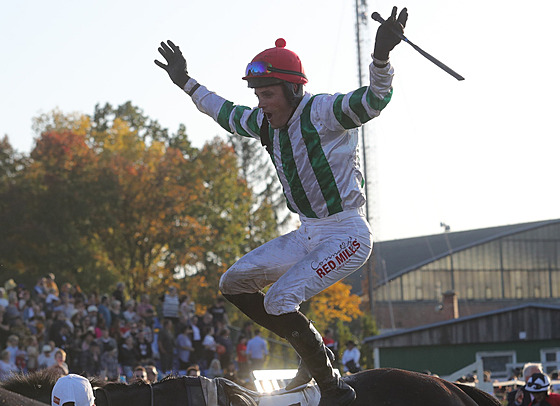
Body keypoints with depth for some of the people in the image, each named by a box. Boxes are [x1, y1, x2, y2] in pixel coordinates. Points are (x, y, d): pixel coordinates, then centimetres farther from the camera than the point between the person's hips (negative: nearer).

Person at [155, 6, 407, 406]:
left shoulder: (324, 112, -17)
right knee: (234, 283, 9)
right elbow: (227, 114, 26)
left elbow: (375, 99, -32)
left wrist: (381, 56, -50)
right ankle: (314, 351, 12)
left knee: (279, 301, -23)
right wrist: (186, 83, 29)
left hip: (347, 235, -9)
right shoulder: (267, 122, 6)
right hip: (308, 234, 9)